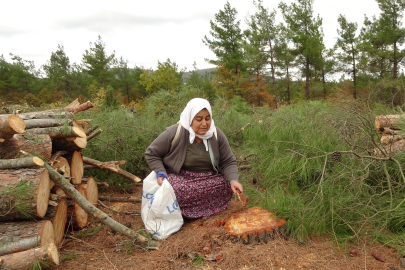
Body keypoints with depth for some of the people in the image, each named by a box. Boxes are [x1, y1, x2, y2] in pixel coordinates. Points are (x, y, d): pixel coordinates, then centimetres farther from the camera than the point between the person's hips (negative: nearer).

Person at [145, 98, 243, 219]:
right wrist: (161, 173, -18)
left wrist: (233, 180, -19)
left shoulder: (216, 134, -6)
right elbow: (151, 154, -4)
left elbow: (228, 162, 0)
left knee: (228, 185, -22)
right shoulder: (175, 133, -15)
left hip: (209, 179, 4)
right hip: (179, 178, -4)